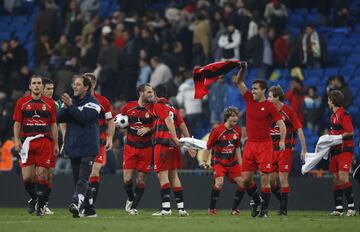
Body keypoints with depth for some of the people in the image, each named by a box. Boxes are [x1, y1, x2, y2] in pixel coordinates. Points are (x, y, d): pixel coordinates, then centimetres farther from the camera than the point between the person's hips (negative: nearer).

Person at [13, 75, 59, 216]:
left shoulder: (50, 104, 9)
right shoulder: (22, 103, 8)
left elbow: (53, 125, 11)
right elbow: (17, 123, 8)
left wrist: (56, 144, 6)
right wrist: (17, 140, -5)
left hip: (45, 142, 0)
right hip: (27, 142, 0)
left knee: (42, 175, -6)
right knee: (27, 177, -6)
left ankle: (41, 205, 4)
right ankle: (33, 198, 21)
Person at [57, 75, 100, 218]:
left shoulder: (92, 103, -5)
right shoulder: (72, 101, 13)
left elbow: (84, 117, -19)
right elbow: (59, 118, 6)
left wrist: (70, 106, -20)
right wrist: (66, 107, -11)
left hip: (88, 148, -7)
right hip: (73, 148, 7)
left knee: (82, 180, -17)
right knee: (78, 180, 8)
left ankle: (77, 203, -32)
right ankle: (89, 210, 14)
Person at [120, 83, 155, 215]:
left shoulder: (153, 109, -2)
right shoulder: (128, 107, 1)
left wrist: (148, 129, -13)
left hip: (146, 148, 0)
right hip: (130, 147, 0)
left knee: (141, 179, 0)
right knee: (127, 179, -6)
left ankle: (134, 207, 13)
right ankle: (130, 198, 22)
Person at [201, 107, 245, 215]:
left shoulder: (237, 131, 3)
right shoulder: (217, 131, -13)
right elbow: (208, 147, -5)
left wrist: (240, 164, 12)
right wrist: (204, 161, -11)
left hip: (232, 162, 5)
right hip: (218, 162, -5)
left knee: (242, 183, -3)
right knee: (219, 183, -25)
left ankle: (234, 209, 11)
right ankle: (211, 209, -11)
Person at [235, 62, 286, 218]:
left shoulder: (270, 106, -6)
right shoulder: (249, 100, 9)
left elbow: (281, 124, -9)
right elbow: (239, 82, 13)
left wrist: (282, 140, -22)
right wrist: (242, 69, -2)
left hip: (264, 145, -5)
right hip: (250, 145, 5)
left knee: (265, 179, -6)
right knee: (246, 179, 4)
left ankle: (264, 209, 0)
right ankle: (255, 200, 26)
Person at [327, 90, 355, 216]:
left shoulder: (343, 114, -12)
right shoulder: (333, 115, 16)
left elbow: (350, 132, -15)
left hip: (345, 150, -9)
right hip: (335, 151, 9)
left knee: (343, 178, -15)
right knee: (335, 179, 5)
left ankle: (351, 207, -10)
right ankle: (338, 208, 7)